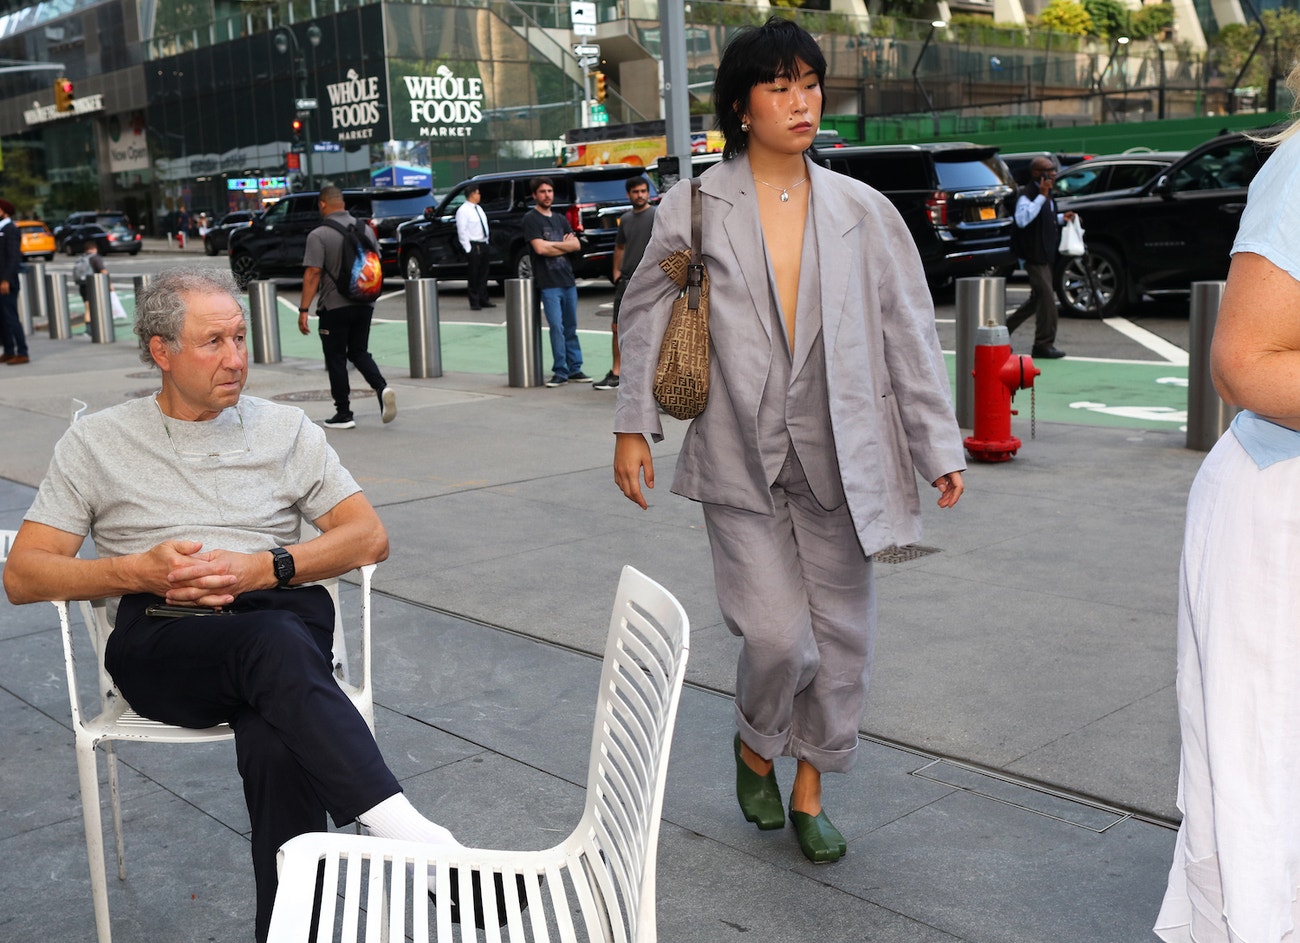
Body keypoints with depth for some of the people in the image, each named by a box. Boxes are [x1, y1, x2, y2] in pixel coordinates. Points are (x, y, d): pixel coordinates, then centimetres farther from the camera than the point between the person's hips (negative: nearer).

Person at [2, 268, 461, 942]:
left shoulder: (285, 429, 18)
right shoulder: (96, 443, 15)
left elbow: (370, 538, 10)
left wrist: (266, 567, -7)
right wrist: (139, 571, -8)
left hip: (281, 612, 2)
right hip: (159, 640, -1)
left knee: (276, 745, -36)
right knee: (276, 644, -38)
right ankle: (399, 824, -43)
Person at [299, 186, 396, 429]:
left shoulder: (319, 235, -12)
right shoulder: (365, 229, 6)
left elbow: (313, 274, -17)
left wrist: (304, 310, -14)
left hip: (334, 306, -5)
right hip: (364, 304, 5)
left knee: (336, 359, 6)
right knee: (359, 352, 18)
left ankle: (344, 414, 9)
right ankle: (382, 387, -8)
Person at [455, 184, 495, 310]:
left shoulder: (479, 209, 15)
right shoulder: (463, 210, -10)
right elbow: (462, 231, -14)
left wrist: (487, 243, 14)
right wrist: (468, 249, -17)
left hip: (484, 245, 8)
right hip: (473, 246, -8)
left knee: (483, 275, 11)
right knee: (473, 276, -2)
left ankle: (483, 299, 18)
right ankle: (474, 302, 3)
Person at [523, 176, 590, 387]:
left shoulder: (560, 219, 17)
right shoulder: (531, 219, -2)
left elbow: (576, 245, 7)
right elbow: (540, 248, -14)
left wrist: (553, 245, -7)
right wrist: (563, 245, -2)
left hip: (568, 280, 6)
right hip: (548, 283, -6)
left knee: (571, 327, 8)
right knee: (556, 327, -9)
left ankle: (574, 369, 13)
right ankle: (560, 372, -3)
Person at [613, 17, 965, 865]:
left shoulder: (861, 212, 4)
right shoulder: (695, 209, 0)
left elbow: (908, 327, 5)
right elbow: (645, 316, 8)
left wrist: (941, 446, 2)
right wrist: (634, 426, 5)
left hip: (837, 458, 3)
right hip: (741, 458, -2)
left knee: (843, 634, 7)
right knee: (777, 634, -7)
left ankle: (809, 793, 28)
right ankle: (755, 747, 27)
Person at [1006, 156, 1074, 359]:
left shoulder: (1046, 194, 14)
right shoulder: (1027, 195, -15)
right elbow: (1022, 219, -33)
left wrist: (1061, 218, 11)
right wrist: (1041, 196, -30)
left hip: (1047, 255, 10)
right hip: (1035, 256, -10)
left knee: (1037, 298, 16)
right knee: (1046, 298, -9)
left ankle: (1005, 327, 28)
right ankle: (1044, 344, -1)